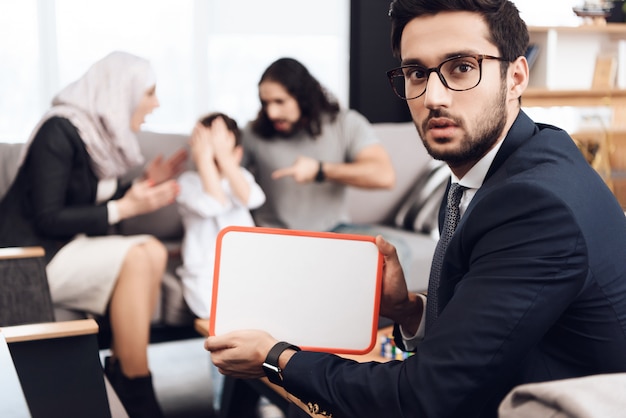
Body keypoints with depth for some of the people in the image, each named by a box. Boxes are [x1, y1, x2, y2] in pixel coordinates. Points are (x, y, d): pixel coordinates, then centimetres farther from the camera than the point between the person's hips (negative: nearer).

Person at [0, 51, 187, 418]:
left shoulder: (102, 133, 8)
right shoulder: (60, 131, -17)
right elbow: (47, 219, -21)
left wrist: (148, 186, 3)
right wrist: (125, 208, -21)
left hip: (70, 244, 8)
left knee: (154, 251, -15)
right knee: (133, 258, -27)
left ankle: (122, 366, -12)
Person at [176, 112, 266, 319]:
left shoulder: (240, 176, 10)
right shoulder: (188, 181, -1)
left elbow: (251, 199, -14)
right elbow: (214, 205, -21)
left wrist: (223, 156, -18)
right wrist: (204, 158, -18)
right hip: (206, 273, -4)